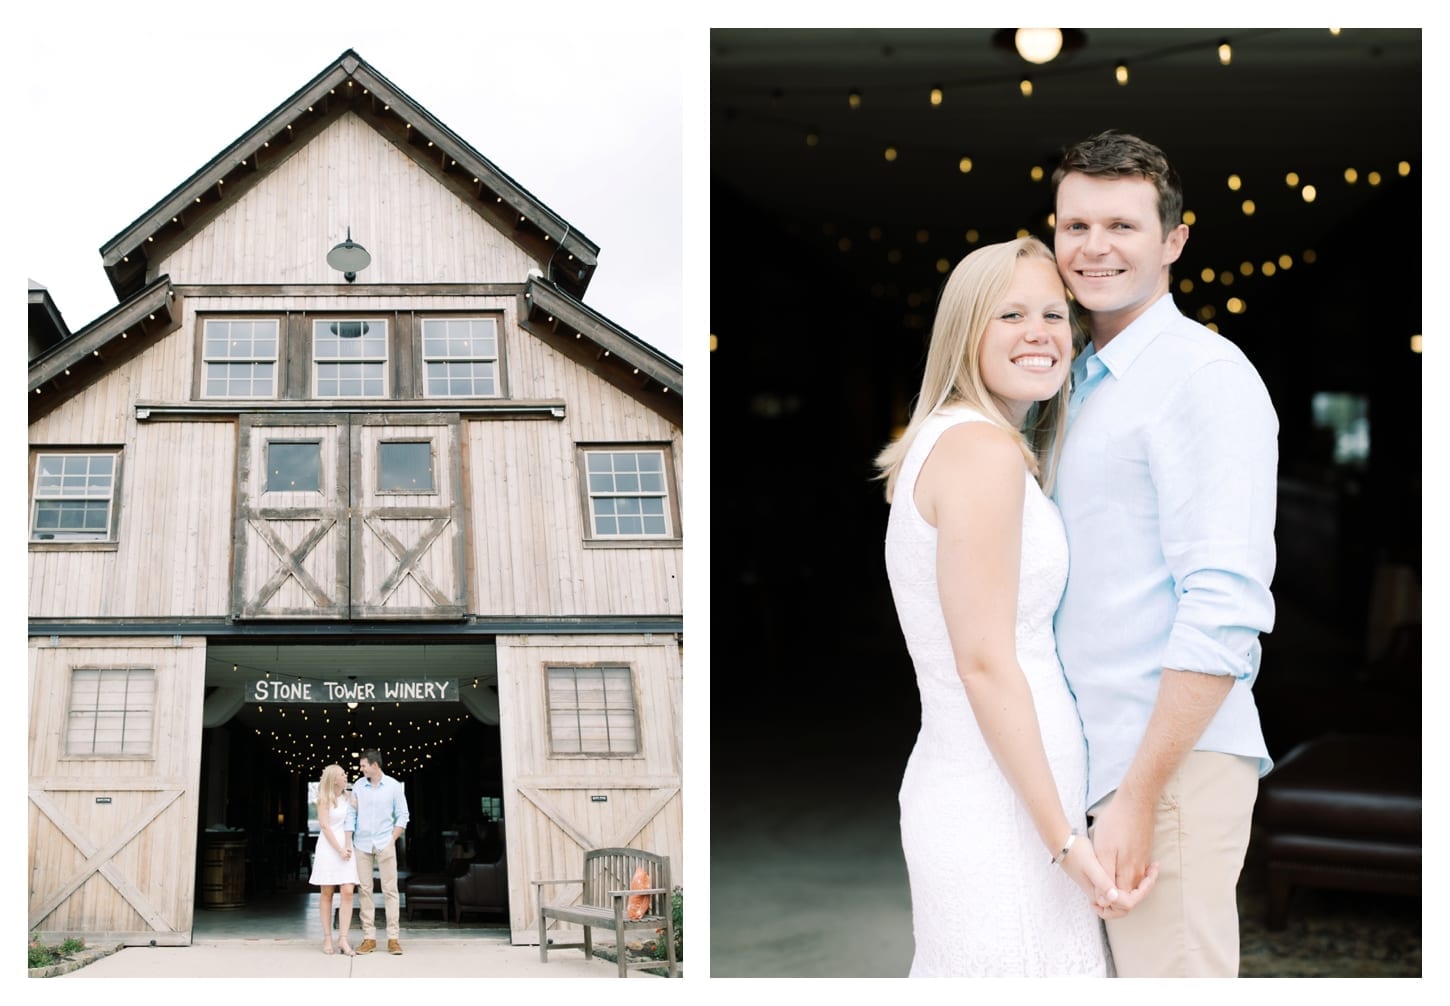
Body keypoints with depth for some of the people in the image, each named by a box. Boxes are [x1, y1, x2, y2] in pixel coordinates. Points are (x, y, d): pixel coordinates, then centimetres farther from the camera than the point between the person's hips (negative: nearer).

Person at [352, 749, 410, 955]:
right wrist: (349, 841, 1)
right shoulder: (358, 786, 5)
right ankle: (369, 937, 5)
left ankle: (393, 938, -1)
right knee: (364, 890, 1)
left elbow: (402, 816, 4)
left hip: (385, 844, -2)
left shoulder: (393, 786, 1)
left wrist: (392, 839, -3)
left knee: (390, 890, -3)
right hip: (362, 844, 2)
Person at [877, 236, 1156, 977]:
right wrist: (1065, 840, -17)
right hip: (1002, 813, -10)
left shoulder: (942, 443, 14)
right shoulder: (984, 450, -14)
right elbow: (984, 663, -19)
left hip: (956, 794, 10)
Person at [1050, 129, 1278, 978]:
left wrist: (1140, 796, -21)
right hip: (1097, 763, 8)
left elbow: (1224, 610, -18)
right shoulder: (1082, 384, 17)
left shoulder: (1205, 376, -10)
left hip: (1174, 766, -8)